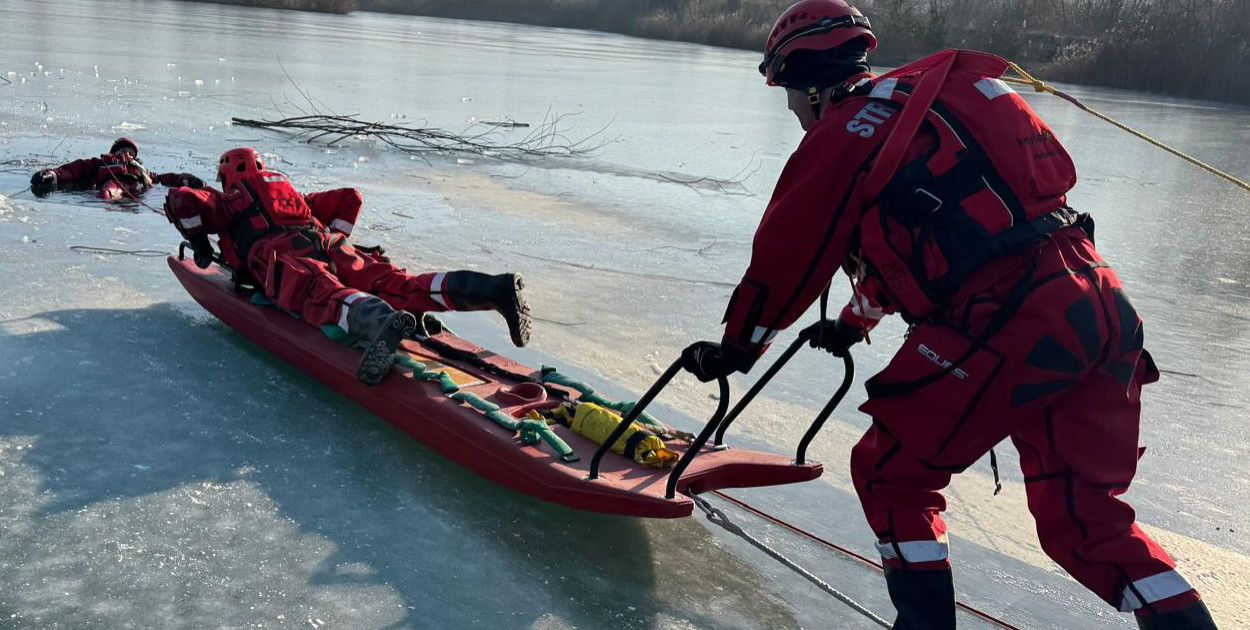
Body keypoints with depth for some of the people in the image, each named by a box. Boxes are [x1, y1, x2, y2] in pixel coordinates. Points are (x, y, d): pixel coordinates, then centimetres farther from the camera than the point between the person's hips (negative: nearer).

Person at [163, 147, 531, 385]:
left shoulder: (225, 202, 30)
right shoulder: (294, 194, 44)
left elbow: (181, 199, 12)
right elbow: (350, 197, 44)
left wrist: (200, 245, 24)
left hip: (279, 254, -4)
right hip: (330, 246, 4)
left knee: (322, 296, -33)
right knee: (397, 285, -16)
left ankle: (383, 322, -71)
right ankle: (496, 288, -39)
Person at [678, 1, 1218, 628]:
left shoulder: (841, 132, 0)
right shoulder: (919, 99, 26)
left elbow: (785, 258, 5)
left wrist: (734, 350, 20)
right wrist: (853, 322, 49)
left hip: (1004, 327, -8)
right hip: (1100, 311, 9)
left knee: (889, 472, 11)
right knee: (1082, 516, 18)